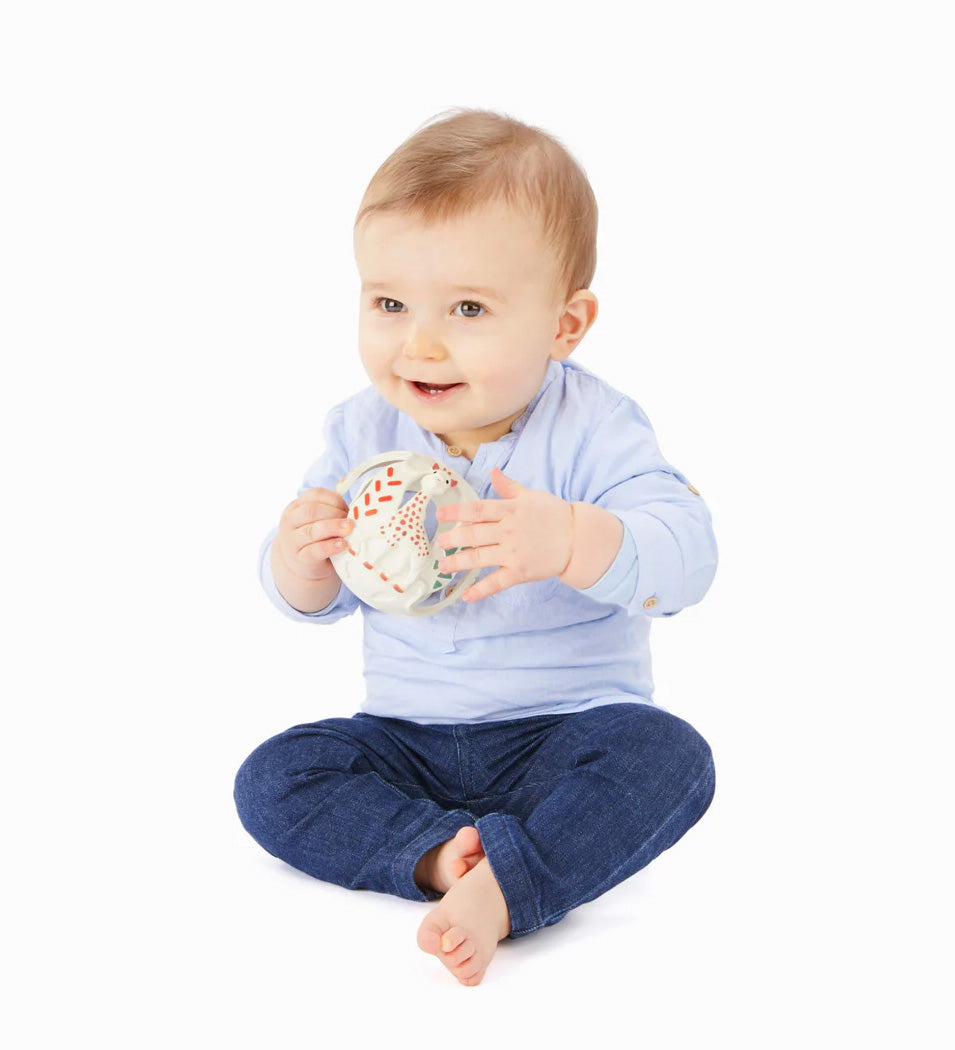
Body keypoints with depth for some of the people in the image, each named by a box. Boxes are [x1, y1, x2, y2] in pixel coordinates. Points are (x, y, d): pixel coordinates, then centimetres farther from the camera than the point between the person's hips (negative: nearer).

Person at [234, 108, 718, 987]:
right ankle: (439, 854, -27)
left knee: (669, 756, -30)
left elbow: (685, 558, -27)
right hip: (408, 738, 4)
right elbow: (316, 601, 3)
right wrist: (300, 556, -22)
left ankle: (500, 885, -36)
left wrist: (568, 540, -46)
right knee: (272, 778, -14)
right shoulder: (365, 434, -2)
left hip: (564, 727, -3)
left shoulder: (594, 431, -13)